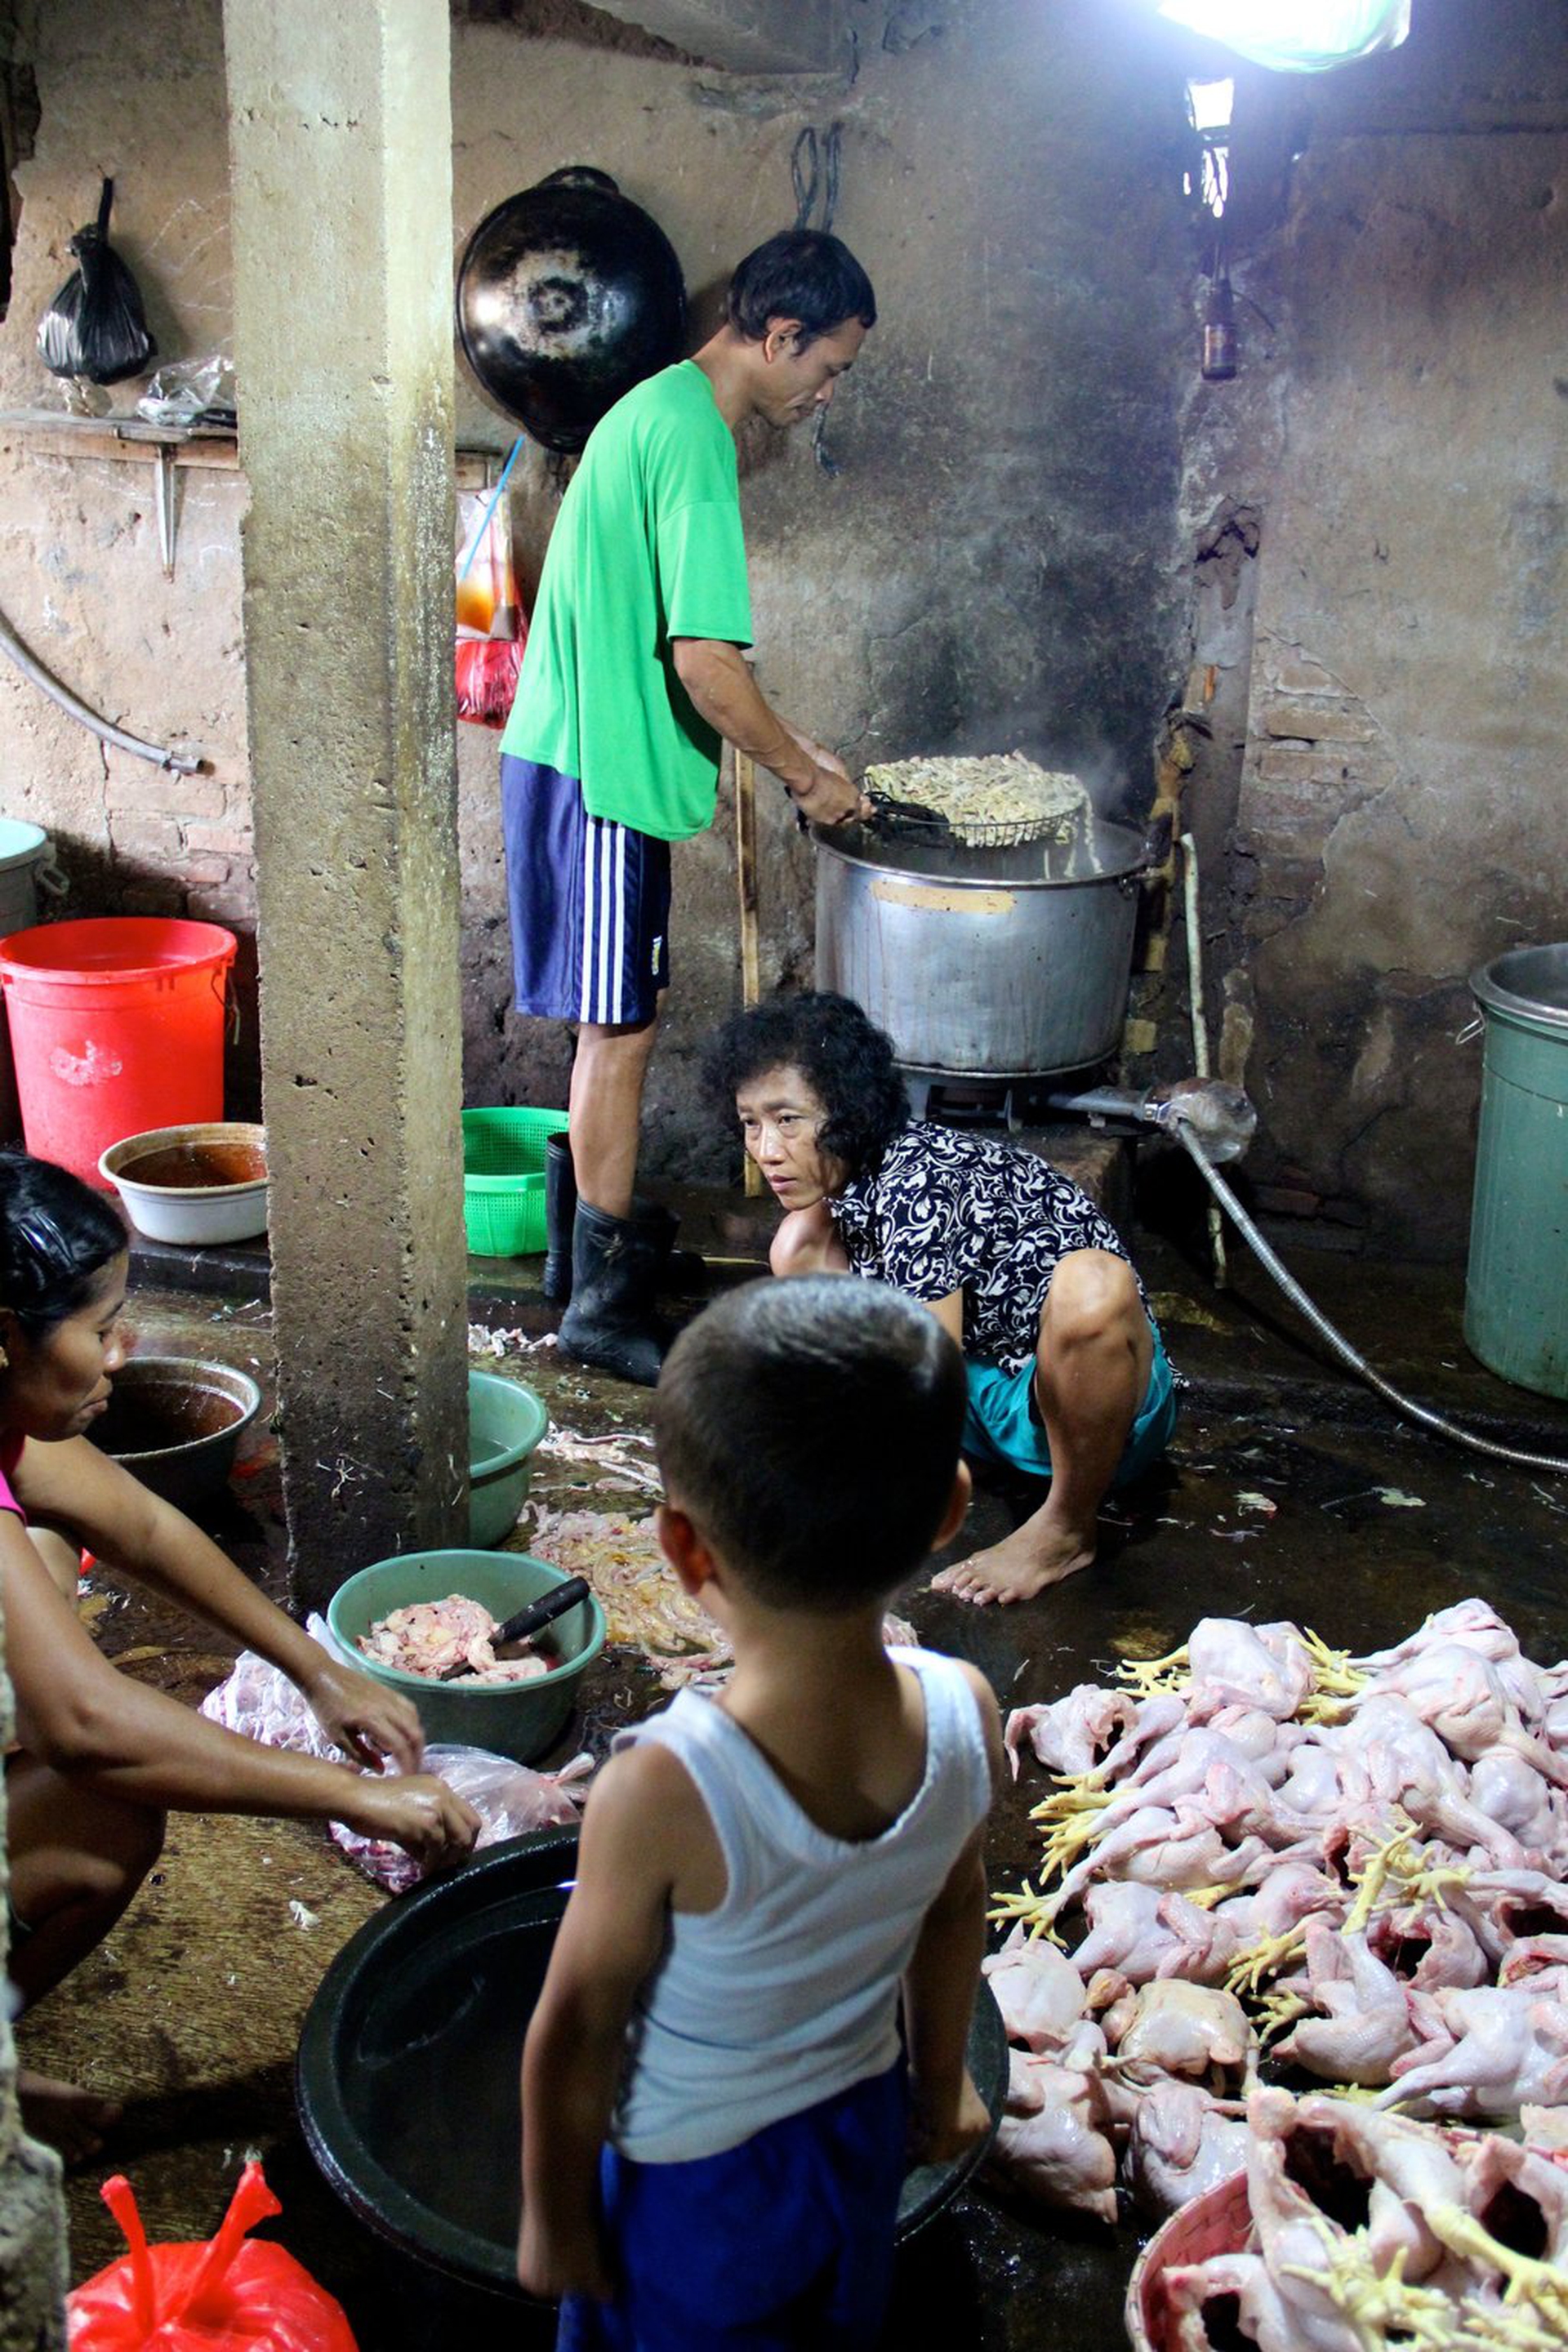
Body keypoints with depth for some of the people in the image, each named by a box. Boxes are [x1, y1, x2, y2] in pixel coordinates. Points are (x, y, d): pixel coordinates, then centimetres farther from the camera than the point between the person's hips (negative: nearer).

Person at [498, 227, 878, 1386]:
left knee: (622, 1016, 18)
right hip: (599, 772, -10)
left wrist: (786, 746, 19)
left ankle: (587, 1230, 31)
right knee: (621, 1029, -3)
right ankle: (604, 1301, 7)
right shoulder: (692, 436, -18)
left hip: (583, 756, 10)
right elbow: (705, 664, -24)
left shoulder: (659, 410, 15)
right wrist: (805, 776, -10)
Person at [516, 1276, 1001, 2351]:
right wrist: (942, 2082, 14)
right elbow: (956, 1912, -4)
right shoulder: (965, 1717, -24)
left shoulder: (664, 1791, -38)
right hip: (863, 2135, 4)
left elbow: (577, 2028, -22)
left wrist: (553, 2214, -4)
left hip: (695, 2184, -4)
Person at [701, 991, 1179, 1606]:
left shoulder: (917, 1188, -30)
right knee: (801, 1241, -2)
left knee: (1090, 1283, -42)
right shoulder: (841, 1171, -5)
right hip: (982, 1384, 8)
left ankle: (1067, 1529, -18)